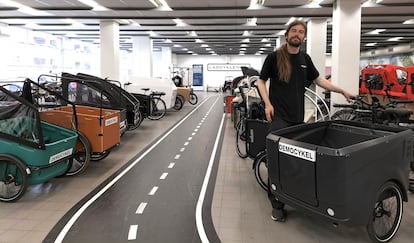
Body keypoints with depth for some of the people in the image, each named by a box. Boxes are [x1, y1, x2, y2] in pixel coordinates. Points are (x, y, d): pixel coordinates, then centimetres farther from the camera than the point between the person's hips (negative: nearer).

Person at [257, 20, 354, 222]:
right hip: (278, 116, -5)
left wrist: (342, 91, 23)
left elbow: (318, 80, 23)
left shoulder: (305, 59, 13)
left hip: (298, 116, 5)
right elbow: (261, 81, 4)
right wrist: (267, 103, -10)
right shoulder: (274, 57, -1)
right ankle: (276, 204, 2)